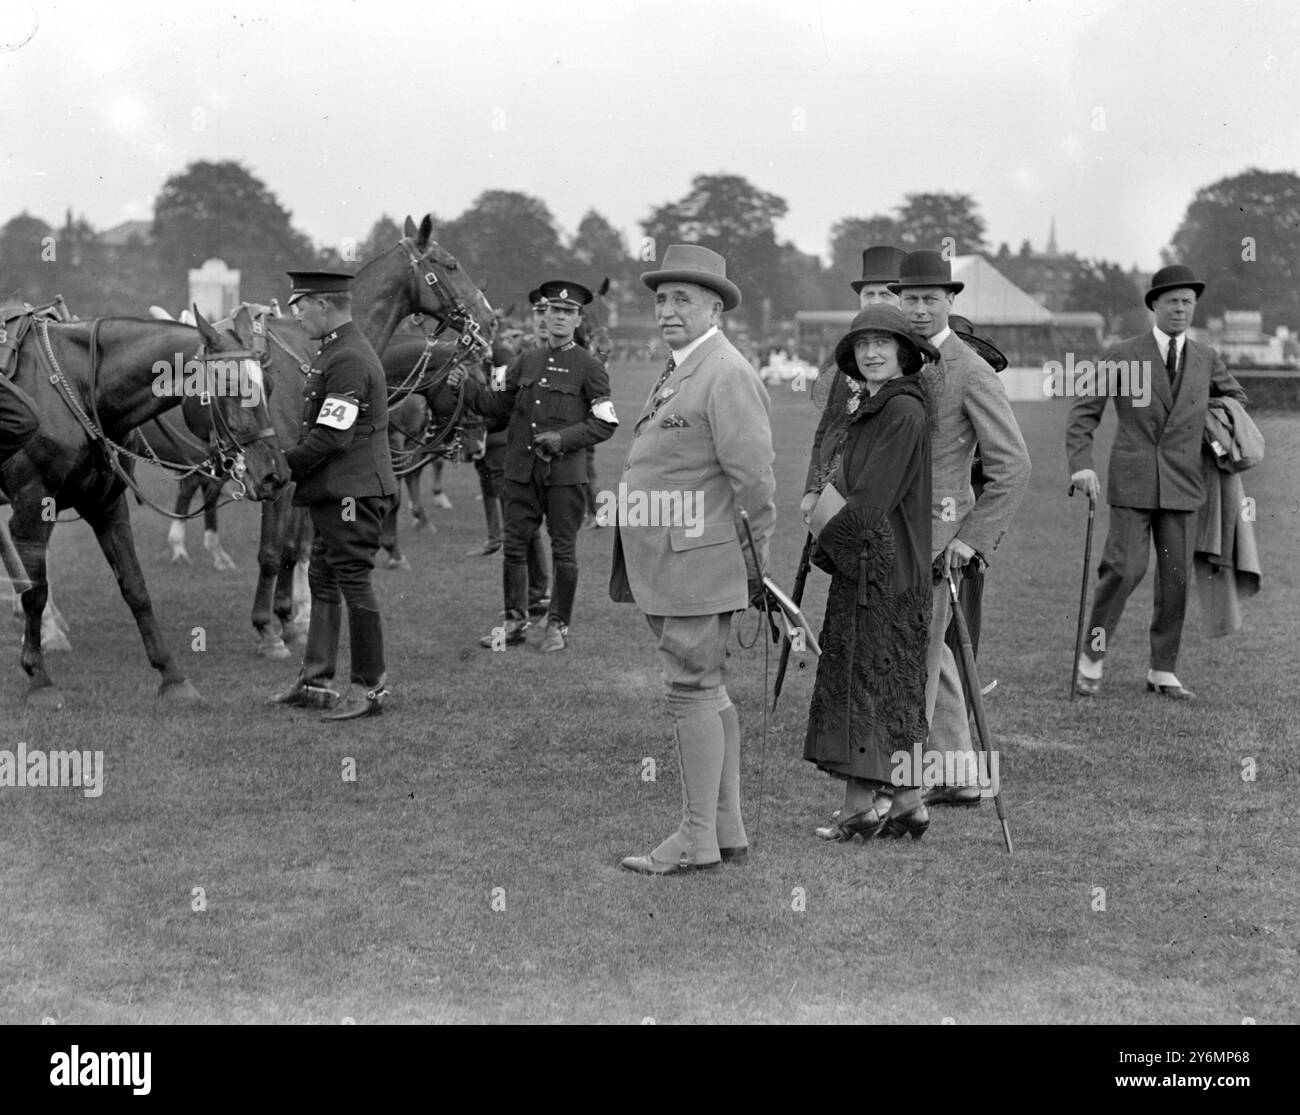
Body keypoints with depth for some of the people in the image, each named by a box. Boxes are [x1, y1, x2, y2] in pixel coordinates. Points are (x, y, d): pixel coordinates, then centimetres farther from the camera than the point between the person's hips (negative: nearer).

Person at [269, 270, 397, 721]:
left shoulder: (348, 360, -19)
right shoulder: (335, 351, 15)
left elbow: (330, 438, -23)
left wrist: (282, 466, -14)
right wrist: (287, 465, 10)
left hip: (350, 492, -11)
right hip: (334, 491, 11)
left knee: (354, 582, -5)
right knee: (323, 581, 14)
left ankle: (372, 688, 2)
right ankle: (316, 681, 21)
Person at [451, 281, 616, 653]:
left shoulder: (589, 367, -1)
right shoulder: (525, 362, 12)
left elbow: (605, 423, -4)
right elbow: (500, 407, 17)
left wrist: (564, 438, -16)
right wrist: (467, 387, 3)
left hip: (564, 472, -4)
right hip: (521, 470, 4)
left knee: (563, 551, 2)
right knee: (514, 546, 5)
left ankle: (558, 626, 12)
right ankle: (515, 622, 15)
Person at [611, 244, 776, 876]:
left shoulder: (727, 376, -15)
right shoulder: (678, 372, 17)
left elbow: (752, 477, -17)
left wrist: (755, 559, -13)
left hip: (698, 564, -10)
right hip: (664, 568, 10)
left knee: (693, 692, -6)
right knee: (706, 692, 14)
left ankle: (698, 840, 0)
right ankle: (727, 830, 22)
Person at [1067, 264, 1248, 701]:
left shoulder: (1205, 359, 10)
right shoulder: (1122, 356, 0)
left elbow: (1236, 398, 28)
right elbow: (1084, 413, -1)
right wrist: (1081, 464, -14)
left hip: (1183, 485, 3)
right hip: (1132, 483, -3)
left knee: (1176, 578, 2)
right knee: (1125, 569, -12)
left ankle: (1163, 673, 11)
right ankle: (1092, 660, 3)